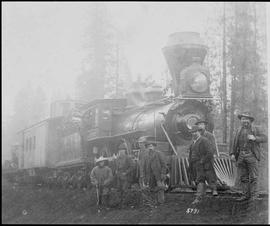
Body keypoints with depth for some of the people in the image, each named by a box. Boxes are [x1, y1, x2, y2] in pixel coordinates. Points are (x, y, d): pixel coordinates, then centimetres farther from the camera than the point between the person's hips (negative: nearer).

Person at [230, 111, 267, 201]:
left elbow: (264, 138, -2)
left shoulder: (255, 130, 6)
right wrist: (232, 154, 0)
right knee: (243, 177, 3)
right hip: (241, 156, 3)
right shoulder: (238, 131, 14)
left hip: (252, 155, -3)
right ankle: (246, 195, 8)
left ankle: (254, 195, 1)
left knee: (253, 176, -5)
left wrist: (255, 138, -17)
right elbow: (235, 143, 12)